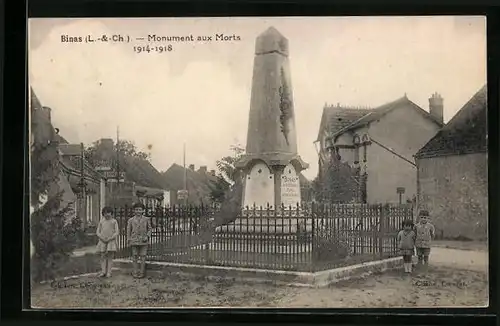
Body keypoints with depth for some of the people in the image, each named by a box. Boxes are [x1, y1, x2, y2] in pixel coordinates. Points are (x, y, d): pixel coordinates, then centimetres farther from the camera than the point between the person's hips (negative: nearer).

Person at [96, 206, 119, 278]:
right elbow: (98, 232, 9)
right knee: (103, 257, 0)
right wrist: (102, 238, -9)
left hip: (111, 241, -2)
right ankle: (103, 272, 2)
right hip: (102, 242, 2)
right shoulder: (101, 221, 9)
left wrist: (110, 238, -13)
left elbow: (117, 232, -2)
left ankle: (109, 272, -2)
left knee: (110, 257, -4)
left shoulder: (114, 221, 2)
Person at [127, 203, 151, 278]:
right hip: (134, 241, 1)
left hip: (143, 241, -1)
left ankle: (142, 272, 9)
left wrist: (147, 236, -7)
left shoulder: (146, 220, 3)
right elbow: (128, 230, 8)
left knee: (143, 257, 1)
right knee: (135, 257, 5)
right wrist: (129, 241, 4)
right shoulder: (131, 220, 4)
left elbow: (149, 229, 9)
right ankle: (135, 272, 13)